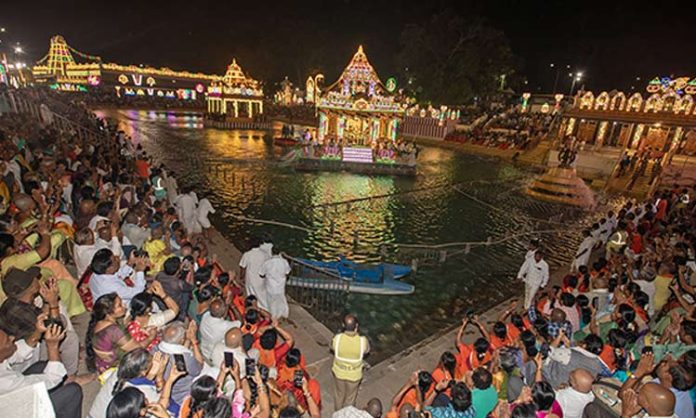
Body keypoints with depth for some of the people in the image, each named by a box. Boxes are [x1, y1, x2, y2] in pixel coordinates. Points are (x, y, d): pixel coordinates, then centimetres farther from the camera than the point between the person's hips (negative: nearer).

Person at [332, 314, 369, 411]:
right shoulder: (362, 341, -31)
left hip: (339, 372, 2)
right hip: (354, 375, -1)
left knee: (339, 393, 31)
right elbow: (367, 350, -7)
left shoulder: (337, 338, -29)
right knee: (350, 397, 27)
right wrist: (357, 334, -6)